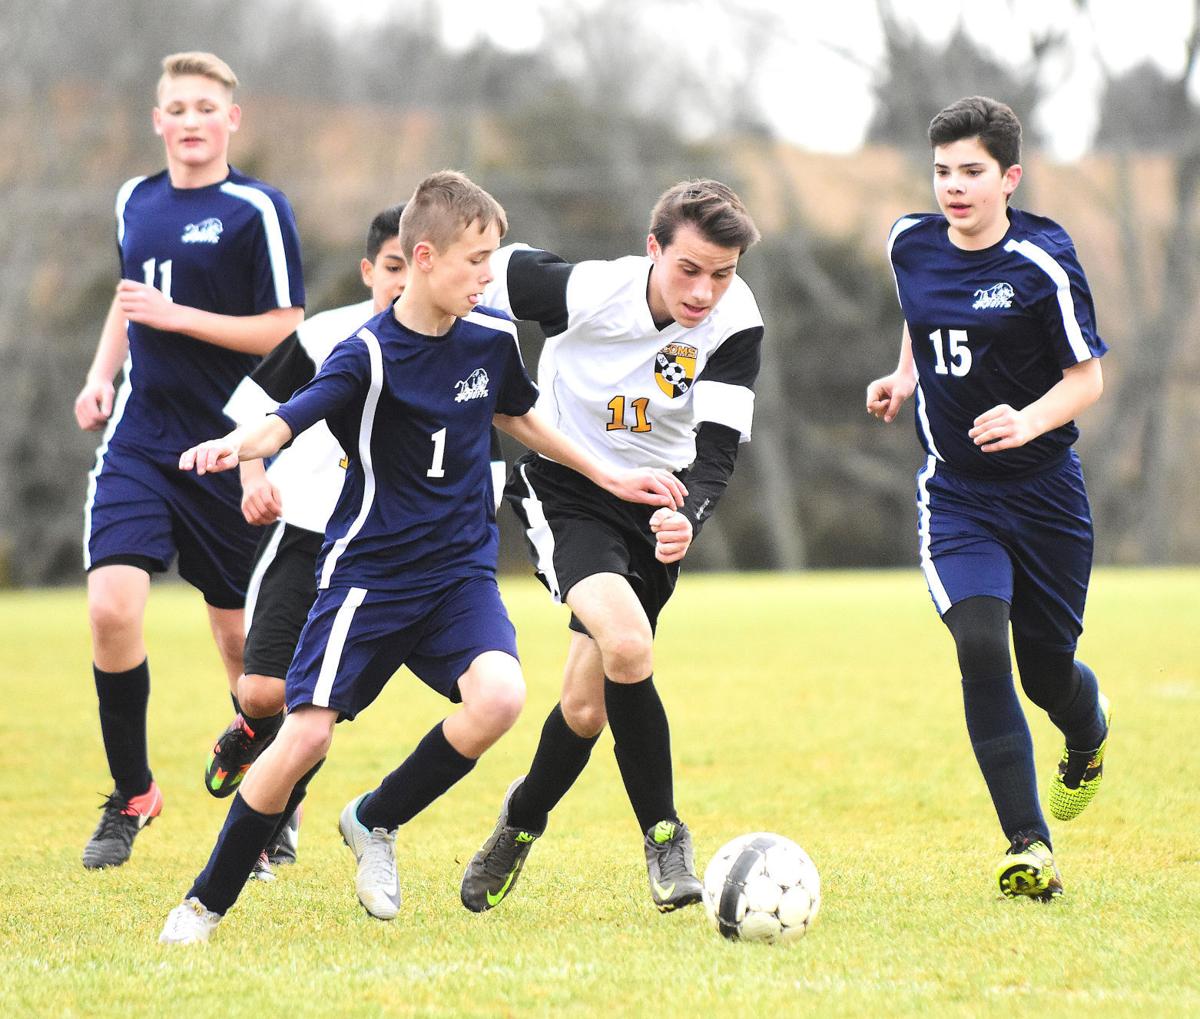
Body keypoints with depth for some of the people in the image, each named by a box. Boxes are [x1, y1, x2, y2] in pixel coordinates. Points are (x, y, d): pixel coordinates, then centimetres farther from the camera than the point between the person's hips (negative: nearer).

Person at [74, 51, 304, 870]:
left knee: (239, 632, 4)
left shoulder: (257, 210, -8)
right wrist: (101, 375, 12)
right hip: (138, 441, 4)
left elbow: (284, 332, -11)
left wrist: (178, 317, -17)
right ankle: (132, 795, 3)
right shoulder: (136, 202, 10)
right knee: (111, 608, -14)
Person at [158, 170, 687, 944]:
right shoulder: (369, 357, -16)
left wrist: (608, 477, 24)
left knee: (499, 697, -23)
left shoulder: (492, 337, 1)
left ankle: (375, 823, 2)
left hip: (460, 569, 4)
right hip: (370, 571, -4)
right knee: (306, 736, -12)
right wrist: (235, 445, -54)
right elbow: (288, 421, -31)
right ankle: (206, 904, 8)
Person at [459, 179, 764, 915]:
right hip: (563, 489, -3)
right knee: (627, 645, -29)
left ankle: (523, 821, 37)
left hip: (655, 504, 3)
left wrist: (689, 521, -42)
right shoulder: (586, 292, -26)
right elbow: (484, 271, -11)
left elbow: (718, 448, -23)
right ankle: (664, 835, -14)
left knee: (588, 707, 7)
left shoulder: (736, 324, -20)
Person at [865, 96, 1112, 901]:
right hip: (955, 494, 2)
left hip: (1045, 493, -2)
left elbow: (1088, 377, -7)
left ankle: (1090, 731, 48)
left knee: (1046, 669, 7)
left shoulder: (1044, 263, -12)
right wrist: (903, 379, 6)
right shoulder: (910, 244, 2)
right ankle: (1029, 847, -16)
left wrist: (1030, 421, -25)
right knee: (980, 645, -20)